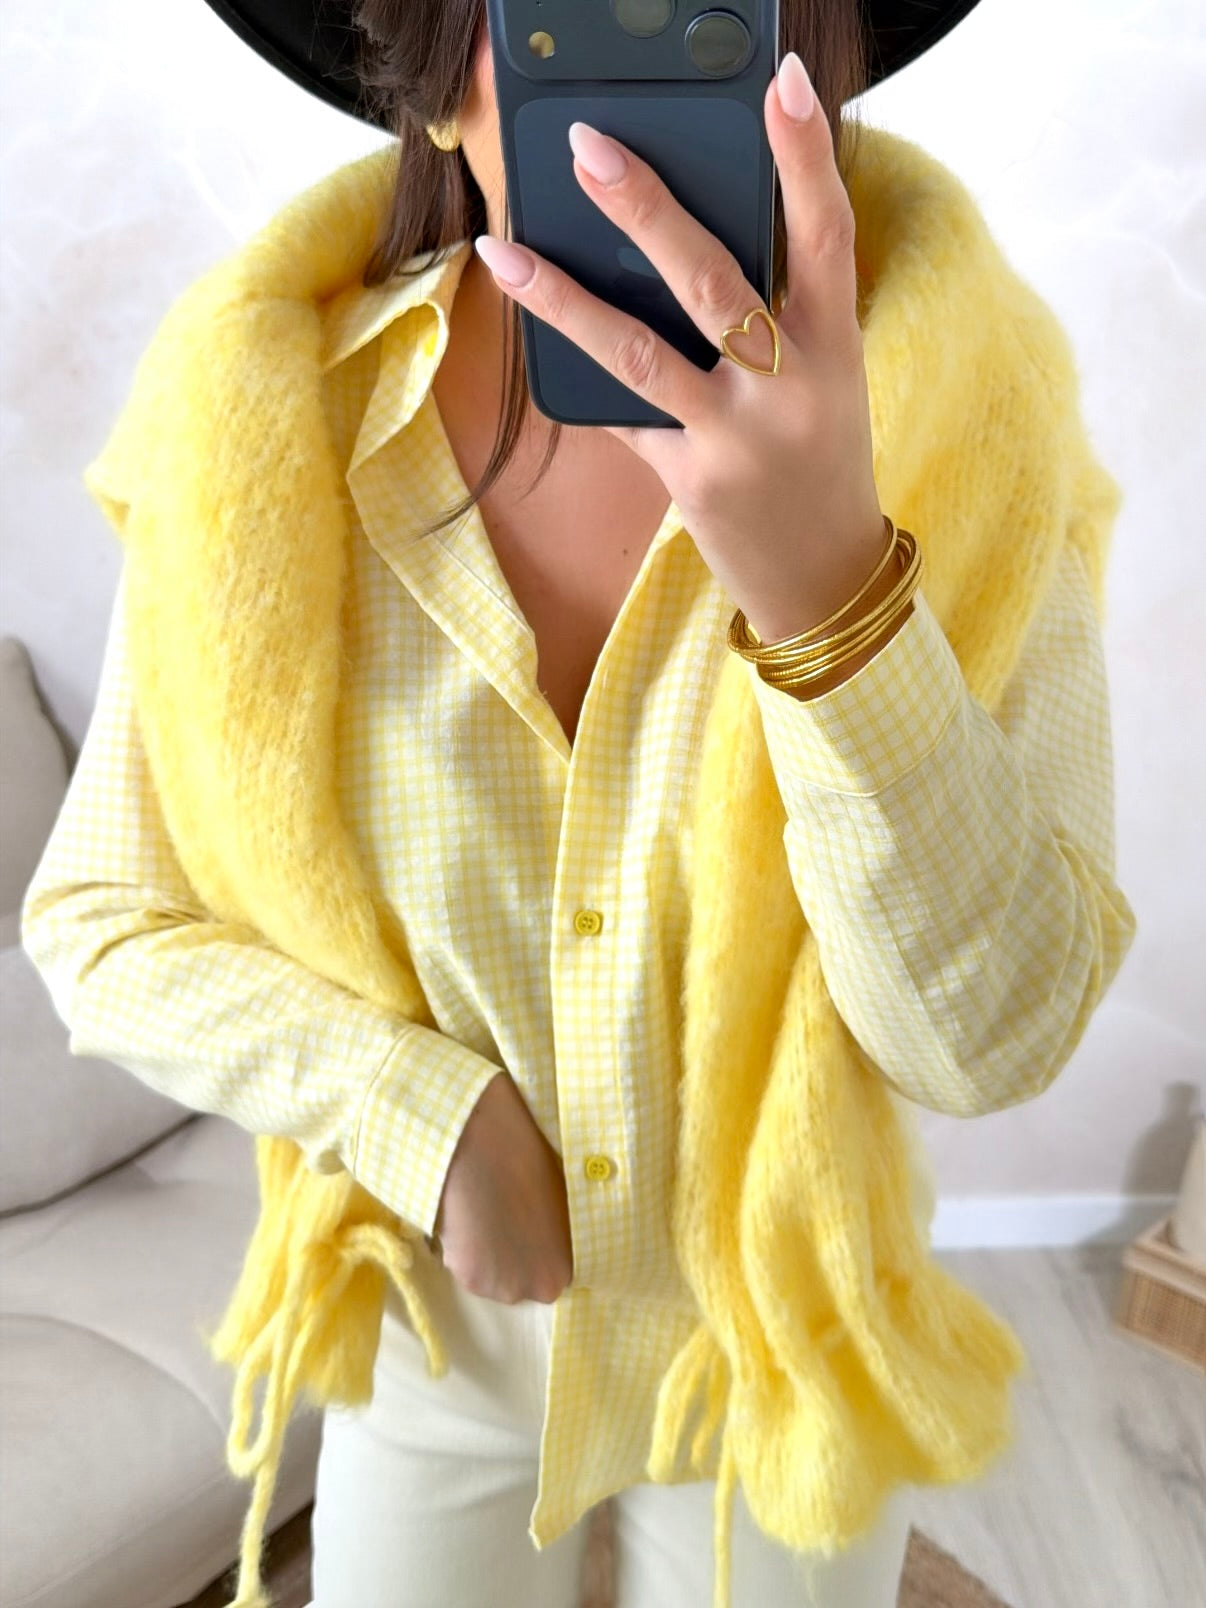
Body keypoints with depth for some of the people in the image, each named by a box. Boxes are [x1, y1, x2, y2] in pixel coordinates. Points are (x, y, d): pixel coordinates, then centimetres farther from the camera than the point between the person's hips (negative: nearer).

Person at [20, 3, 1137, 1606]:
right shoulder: (280, 438, -18)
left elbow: (993, 1031, -26)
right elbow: (102, 924, -9)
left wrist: (828, 582, -40)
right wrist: (429, 1115, -21)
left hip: (790, 1355, 0)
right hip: (435, 1343, 1)